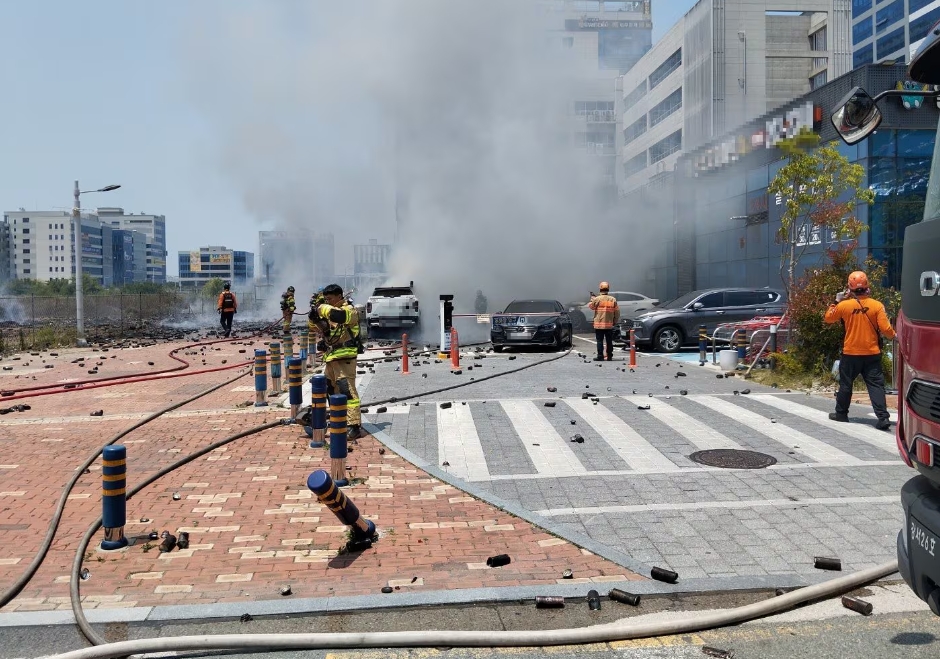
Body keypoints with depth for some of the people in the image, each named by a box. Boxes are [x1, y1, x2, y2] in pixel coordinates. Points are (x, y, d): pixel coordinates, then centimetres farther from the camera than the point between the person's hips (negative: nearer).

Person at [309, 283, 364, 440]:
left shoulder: (350, 310, -10)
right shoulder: (328, 310, 16)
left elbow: (338, 315, -33)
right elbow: (313, 326, 17)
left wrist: (321, 307, -20)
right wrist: (314, 312, -3)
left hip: (345, 357, -9)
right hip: (331, 357, 9)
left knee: (347, 390, -15)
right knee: (330, 389, 17)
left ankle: (355, 426, -17)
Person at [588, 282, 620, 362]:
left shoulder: (597, 299, -10)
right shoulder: (613, 299, -1)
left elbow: (591, 306, 6)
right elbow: (617, 312, 2)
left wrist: (592, 298, 21)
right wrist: (615, 321, 13)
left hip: (599, 324, -3)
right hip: (609, 324, 3)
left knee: (600, 341, 2)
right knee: (609, 341, 9)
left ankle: (600, 356, -1)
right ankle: (610, 357, 12)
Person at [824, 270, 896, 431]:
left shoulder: (844, 305, -9)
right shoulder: (877, 305, -9)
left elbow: (828, 318, 8)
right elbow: (886, 329, -10)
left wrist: (836, 301, 15)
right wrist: (894, 335, 11)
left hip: (850, 354, 0)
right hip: (872, 354, 0)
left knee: (846, 384, 14)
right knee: (876, 385, 1)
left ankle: (841, 413, 25)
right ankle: (883, 417, -6)